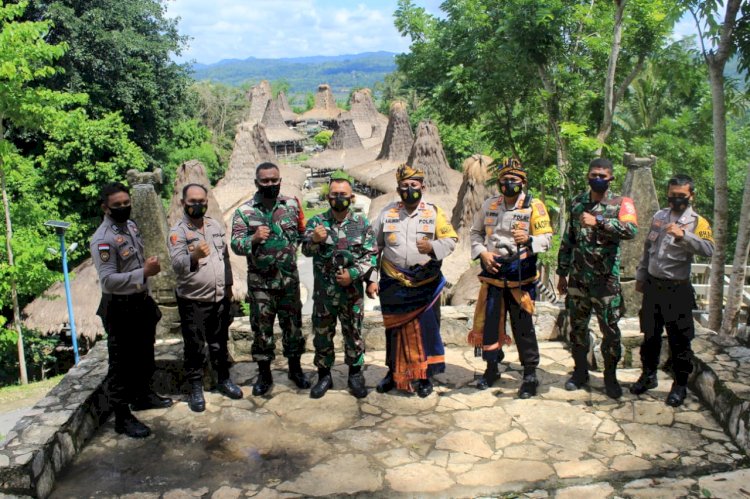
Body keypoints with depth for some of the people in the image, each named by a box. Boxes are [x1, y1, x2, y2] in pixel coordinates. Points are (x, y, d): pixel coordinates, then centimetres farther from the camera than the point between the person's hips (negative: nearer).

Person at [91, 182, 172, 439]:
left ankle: (143, 395, 44)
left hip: (141, 302, 9)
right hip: (120, 308, -9)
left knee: (144, 354, 24)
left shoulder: (131, 225, 6)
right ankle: (122, 417, 14)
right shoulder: (103, 240, -22)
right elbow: (108, 281, -27)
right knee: (122, 363, 2)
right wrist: (144, 273, -29)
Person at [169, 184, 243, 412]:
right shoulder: (178, 231, -13)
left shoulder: (217, 225, 5)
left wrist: (228, 285, 15)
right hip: (193, 300, -5)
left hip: (219, 298, 5)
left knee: (220, 342, 18)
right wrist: (194, 256, -47)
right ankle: (195, 389, 20)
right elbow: (177, 265, -27)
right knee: (195, 347, 6)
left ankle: (223, 379, 33)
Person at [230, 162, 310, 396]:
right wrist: (254, 239, -29)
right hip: (260, 282, -1)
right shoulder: (244, 212, -4)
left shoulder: (292, 205, 2)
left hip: (289, 279, 1)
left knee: (292, 324, 11)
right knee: (261, 328, 8)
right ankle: (264, 374, 23)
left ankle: (295, 368, 29)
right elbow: (236, 244, -12)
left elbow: (303, 233, 12)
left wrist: (293, 245, -6)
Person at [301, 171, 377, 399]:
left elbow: (370, 256, -1)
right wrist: (314, 240, -33)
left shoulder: (362, 224, 0)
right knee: (322, 334, 10)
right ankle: (324, 375, 25)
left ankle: (355, 375, 25)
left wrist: (353, 274, -15)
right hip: (323, 291, 1)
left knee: (354, 334, 10)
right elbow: (306, 250, -10)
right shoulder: (317, 221, 0)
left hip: (352, 290, 0)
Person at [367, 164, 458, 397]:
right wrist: (371, 279, 3)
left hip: (426, 285, -1)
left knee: (426, 329, 2)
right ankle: (394, 373, 29)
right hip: (393, 285, 2)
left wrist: (433, 247, -22)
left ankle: (424, 377, 18)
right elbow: (374, 247, 8)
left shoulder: (434, 212, 1)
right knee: (394, 330, 12)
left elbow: (451, 240, -1)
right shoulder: (387, 213, 4)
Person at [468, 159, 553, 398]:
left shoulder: (534, 206, -3)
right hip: (492, 272, 4)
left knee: (523, 326, 1)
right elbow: (475, 232, 17)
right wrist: (482, 252, -1)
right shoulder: (489, 205, 9)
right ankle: (491, 369, 26)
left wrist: (528, 240, -30)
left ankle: (530, 374, 12)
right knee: (489, 322, 10)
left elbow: (546, 238, -9)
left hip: (520, 275, -4)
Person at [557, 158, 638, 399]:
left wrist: (598, 221, -36)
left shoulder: (621, 203, -5)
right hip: (578, 279, 3)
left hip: (606, 280, -3)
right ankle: (580, 371, 28)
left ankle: (610, 376, 22)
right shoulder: (576, 203, 6)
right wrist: (562, 274, 11)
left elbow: (631, 230, -26)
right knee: (577, 327, 12)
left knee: (610, 330, 5)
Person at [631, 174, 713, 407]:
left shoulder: (697, 221, -7)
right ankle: (649, 375, 31)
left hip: (677, 289, -5)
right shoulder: (659, 216, 10)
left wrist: (683, 235, -37)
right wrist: (640, 276, 19)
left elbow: (708, 250, -25)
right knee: (650, 335, 15)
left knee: (679, 339, 2)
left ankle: (680, 385, 17)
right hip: (652, 285, 5)